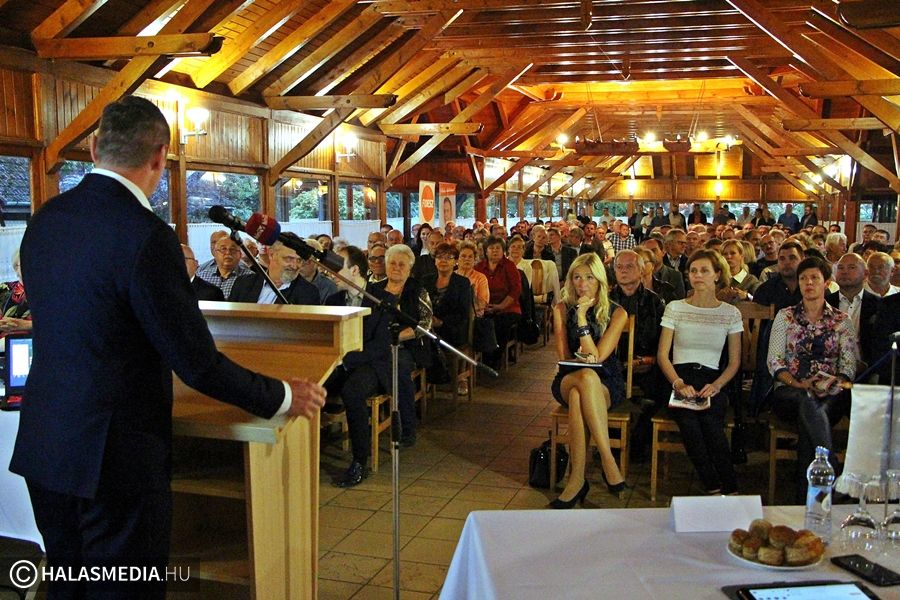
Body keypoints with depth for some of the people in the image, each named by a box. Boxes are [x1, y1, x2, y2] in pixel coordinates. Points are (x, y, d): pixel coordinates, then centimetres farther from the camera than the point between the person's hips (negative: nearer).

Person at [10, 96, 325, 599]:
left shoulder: (45, 219, 3)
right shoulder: (145, 235, -21)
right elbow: (197, 362, -18)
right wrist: (283, 397, -4)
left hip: (43, 446, 8)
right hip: (113, 458, -8)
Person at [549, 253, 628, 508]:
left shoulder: (616, 313, -1)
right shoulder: (562, 309, 5)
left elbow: (598, 356, -12)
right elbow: (563, 356, 1)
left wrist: (581, 317, -15)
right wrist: (584, 360, -20)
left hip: (606, 384, -1)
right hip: (568, 379, 1)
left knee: (578, 396, -38)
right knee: (587, 376, -38)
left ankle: (577, 479, -35)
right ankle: (608, 461, -37)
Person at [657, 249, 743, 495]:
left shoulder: (730, 313, 12)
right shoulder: (675, 308, 10)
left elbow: (735, 361, 11)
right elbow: (662, 355, 5)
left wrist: (717, 385, -9)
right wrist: (679, 383, -12)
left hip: (711, 381, 0)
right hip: (679, 379, 0)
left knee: (710, 421, -33)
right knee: (689, 423, -33)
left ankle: (729, 491, -23)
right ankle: (716, 490, -24)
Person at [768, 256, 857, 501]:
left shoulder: (841, 321, 15)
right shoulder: (785, 316, 13)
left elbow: (848, 366, 7)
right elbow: (774, 361, 5)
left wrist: (830, 384, -13)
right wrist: (797, 384, -11)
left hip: (830, 396, 0)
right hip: (789, 391, 0)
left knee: (808, 422, -35)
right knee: (807, 403, -38)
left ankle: (804, 495, -29)